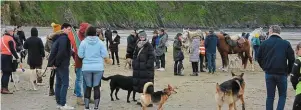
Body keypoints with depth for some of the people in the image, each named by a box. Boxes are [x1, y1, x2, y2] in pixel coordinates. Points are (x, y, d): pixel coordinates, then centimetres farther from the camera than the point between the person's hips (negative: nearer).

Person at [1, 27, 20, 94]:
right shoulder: (10, 39, -13)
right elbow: (12, 50, -17)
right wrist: (17, 57, -14)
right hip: (7, 57, -9)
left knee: (4, 73, 15)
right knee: (7, 73, -5)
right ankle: (5, 89, -7)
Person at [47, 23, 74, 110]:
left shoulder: (58, 37, 16)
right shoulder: (64, 38, -15)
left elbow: (53, 50, 17)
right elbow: (61, 52, -25)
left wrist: (53, 63, 13)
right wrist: (57, 63, -17)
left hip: (57, 64, 10)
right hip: (63, 64, -10)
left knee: (59, 83, 12)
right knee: (65, 84, -7)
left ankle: (59, 103, 16)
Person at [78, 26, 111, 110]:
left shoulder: (84, 42, -4)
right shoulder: (100, 42, -3)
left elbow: (80, 55, -3)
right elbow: (104, 55, -4)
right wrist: (107, 60, 17)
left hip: (87, 68, 1)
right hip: (98, 67, 0)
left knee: (88, 87, 11)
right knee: (96, 87, 5)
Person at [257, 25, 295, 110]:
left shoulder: (264, 43, 1)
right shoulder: (286, 44, -3)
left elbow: (259, 58, 6)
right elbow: (291, 59, -3)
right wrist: (288, 71, 10)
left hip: (269, 73, 2)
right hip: (282, 74, -1)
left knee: (270, 96, 11)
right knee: (282, 95, 13)